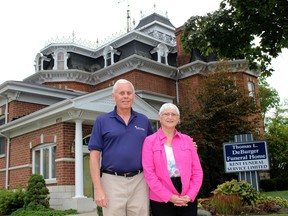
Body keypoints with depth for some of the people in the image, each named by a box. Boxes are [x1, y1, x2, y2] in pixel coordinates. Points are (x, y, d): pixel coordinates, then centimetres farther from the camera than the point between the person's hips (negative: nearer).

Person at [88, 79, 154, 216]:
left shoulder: (144, 121, 10)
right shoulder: (102, 121, 2)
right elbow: (94, 156, -2)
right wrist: (98, 189, -8)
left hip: (139, 181, 2)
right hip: (112, 181, -2)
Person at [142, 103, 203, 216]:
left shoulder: (187, 140, 9)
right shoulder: (150, 141, 0)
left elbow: (197, 170, 6)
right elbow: (149, 173, -7)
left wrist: (190, 195, -7)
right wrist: (169, 196, -12)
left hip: (187, 199, 2)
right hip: (161, 199, -2)